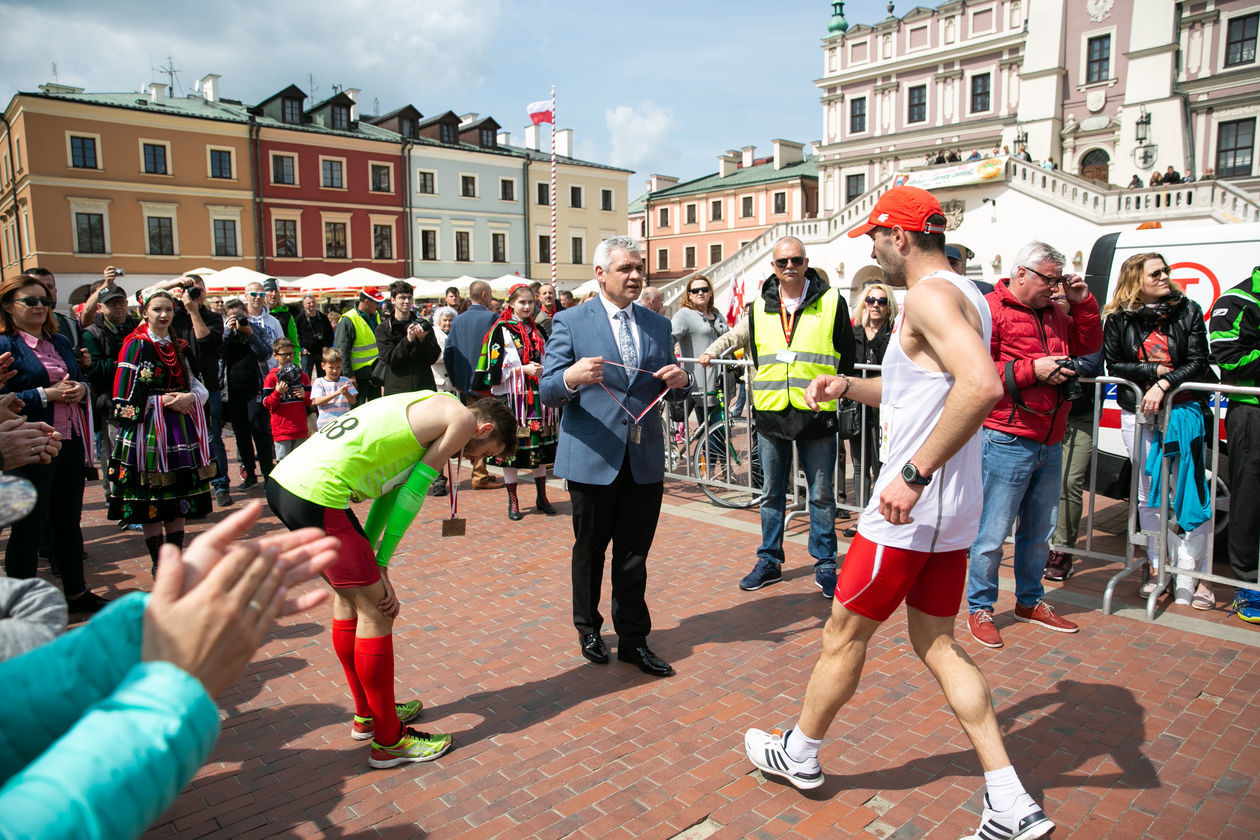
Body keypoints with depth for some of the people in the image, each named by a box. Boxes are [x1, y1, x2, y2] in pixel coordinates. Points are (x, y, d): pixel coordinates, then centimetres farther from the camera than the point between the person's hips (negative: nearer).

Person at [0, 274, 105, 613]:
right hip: (31, 446, -7)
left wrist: (80, 389, 0)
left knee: (69, 520, 16)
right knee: (28, 527, 3)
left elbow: (80, 380, 21)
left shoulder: (60, 342, 13)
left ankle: (76, 592, 28)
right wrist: (47, 394, -19)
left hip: (69, 441, 7)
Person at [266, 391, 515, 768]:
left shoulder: (426, 408, 23)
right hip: (315, 495, -10)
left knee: (350, 596, 22)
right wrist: (380, 564, 5)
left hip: (283, 480, 10)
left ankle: (366, 714, 38)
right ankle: (388, 740, 14)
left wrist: (370, 565, 14)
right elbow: (413, 493, -3)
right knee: (377, 609, 1)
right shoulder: (462, 418, -4)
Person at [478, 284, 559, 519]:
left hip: (538, 396, 5)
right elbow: (495, 367, -9)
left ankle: (541, 497, 19)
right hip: (512, 397, -5)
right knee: (511, 446, -1)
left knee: (540, 446, 7)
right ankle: (512, 502, 10)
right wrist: (524, 369, -16)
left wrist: (544, 369, 0)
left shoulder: (537, 330, 15)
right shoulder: (501, 330, -2)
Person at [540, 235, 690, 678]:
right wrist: (572, 377, -29)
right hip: (592, 457, -3)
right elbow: (547, 391, -8)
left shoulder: (658, 325, 10)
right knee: (590, 550, 13)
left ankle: (633, 640, 23)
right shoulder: (570, 322, -3)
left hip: (645, 458, 3)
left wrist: (679, 382, -11)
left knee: (634, 554, 10)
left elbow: (668, 391, 13)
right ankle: (588, 630, 33)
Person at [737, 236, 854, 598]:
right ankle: (769, 562, 24)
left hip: (817, 414, -2)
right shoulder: (759, 306, 8)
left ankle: (825, 565, 20)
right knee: (772, 493, 12)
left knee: (822, 496, 6)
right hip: (770, 414, 3)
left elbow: (845, 358, 6)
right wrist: (768, 391, 11)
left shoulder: (831, 302, 0)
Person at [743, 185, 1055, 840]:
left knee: (845, 633, 8)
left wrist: (914, 474, -32)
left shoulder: (929, 296, -17)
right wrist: (850, 387, 15)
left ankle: (799, 754, 30)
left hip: (910, 510, -10)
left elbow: (982, 384, -34)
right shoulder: (963, 295, 16)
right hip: (949, 512, 10)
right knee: (937, 645, 15)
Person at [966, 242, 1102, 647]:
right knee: (994, 530, -2)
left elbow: (1088, 344, 27)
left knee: (1040, 529, 17)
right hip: (1008, 441, -8)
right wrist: (1032, 370, -18)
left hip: (1050, 442, 8)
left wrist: (1082, 302, 14)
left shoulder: (1053, 314, 17)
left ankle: (1030, 600, 33)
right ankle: (980, 607, 12)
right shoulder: (991, 310, -8)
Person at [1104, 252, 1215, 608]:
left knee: (1189, 492, -5)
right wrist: (1153, 370, -10)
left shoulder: (1188, 311, 3)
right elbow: (1113, 365, 2)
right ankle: (1158, 567, 20)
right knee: (1149, 495, 7)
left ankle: (1192, 574, 3)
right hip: (1138, 414, 1)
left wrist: (1163, 385, -16)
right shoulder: (1119, 319, 3)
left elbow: (1198, 362, -3)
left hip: (1183, 410, -1)